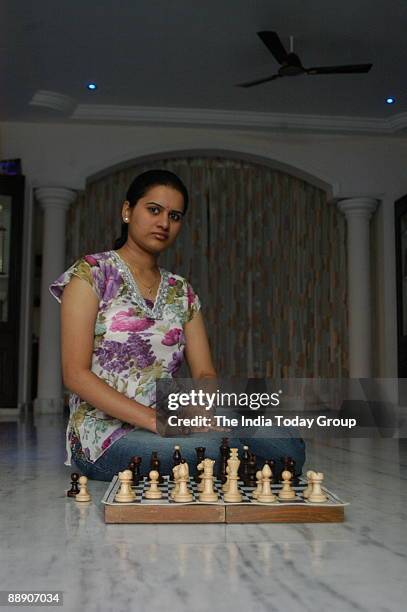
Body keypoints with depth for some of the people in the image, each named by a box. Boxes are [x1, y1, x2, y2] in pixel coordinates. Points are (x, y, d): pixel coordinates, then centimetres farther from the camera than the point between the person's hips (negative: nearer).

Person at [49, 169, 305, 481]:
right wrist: (153, 419, -21)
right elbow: (75, 373, -10)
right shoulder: (91, 273, -1)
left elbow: (204, 373, 9)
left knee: (289, 446, -19)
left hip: (168, 427, 6)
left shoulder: (181, 291, 15)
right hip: (107, 430, -5)